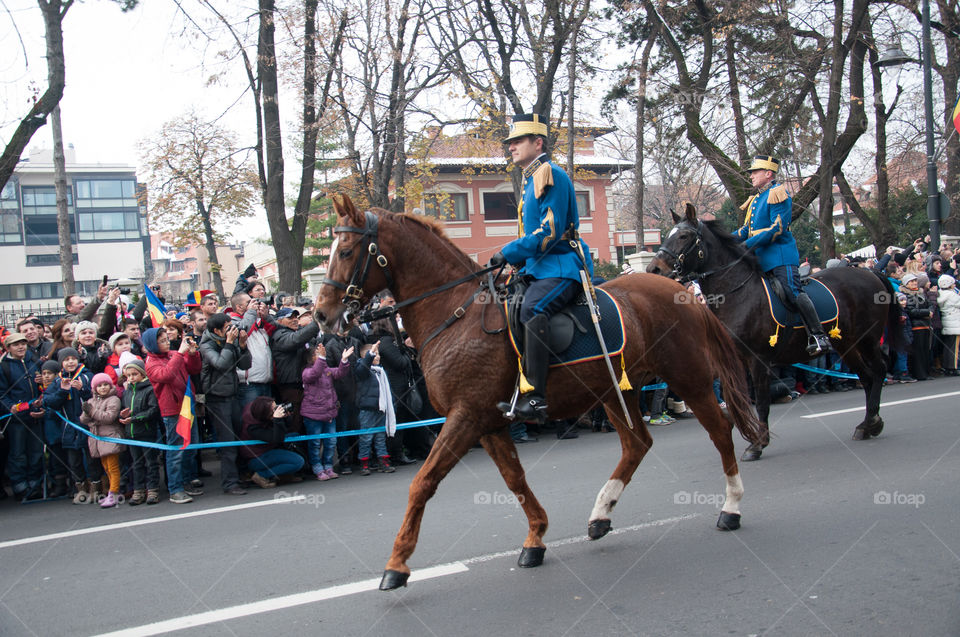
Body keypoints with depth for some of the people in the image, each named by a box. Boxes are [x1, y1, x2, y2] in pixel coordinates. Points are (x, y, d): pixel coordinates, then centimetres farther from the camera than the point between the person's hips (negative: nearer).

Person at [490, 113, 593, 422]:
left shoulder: (551, 175, -9)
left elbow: (551, 231, -18)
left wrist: (509, 252, -16)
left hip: (563, 266, -11)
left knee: (532, 308, -34)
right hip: (541, 267, 11)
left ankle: (536, 398, -40)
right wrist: (514, 258, 10)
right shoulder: (530, 181, 23)